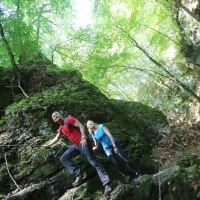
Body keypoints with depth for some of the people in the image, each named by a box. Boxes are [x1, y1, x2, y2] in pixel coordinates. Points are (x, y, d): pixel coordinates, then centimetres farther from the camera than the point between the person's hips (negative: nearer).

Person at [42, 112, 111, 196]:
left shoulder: (68, 120, -9)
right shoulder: (61, 129, 15)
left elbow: (81, 126, -14)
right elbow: (56, 138, 29)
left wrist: (83, 138, -24)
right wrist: (48, 145, 36)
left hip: (83, 142, -8)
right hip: (75, 145, 8)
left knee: (93, 161, -10)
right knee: (63, 158, 4)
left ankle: (106, 184, -9)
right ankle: (78, 175, 1)